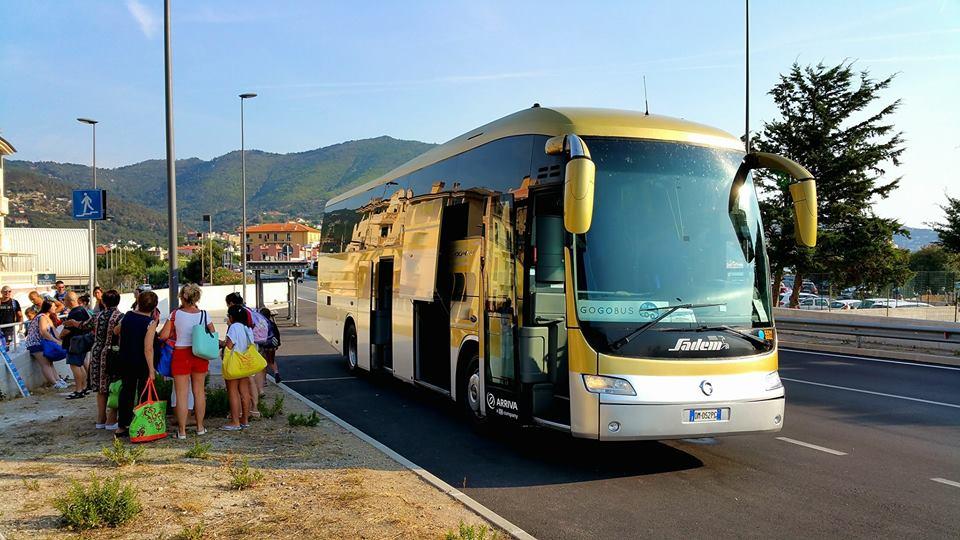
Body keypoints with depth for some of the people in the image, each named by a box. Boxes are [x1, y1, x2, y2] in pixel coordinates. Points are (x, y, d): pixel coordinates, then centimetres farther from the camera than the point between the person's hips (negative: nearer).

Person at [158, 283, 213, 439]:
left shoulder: (175, 314, -8)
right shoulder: (204, 315, -3)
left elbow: (163, 336, -8)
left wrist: (174, 333, 11)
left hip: (181, 355, -2)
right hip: (200, 356, 3)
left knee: (182, 394, 3)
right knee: (199, 391, 13)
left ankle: (182, 431, 6)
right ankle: (200, 427, 22)